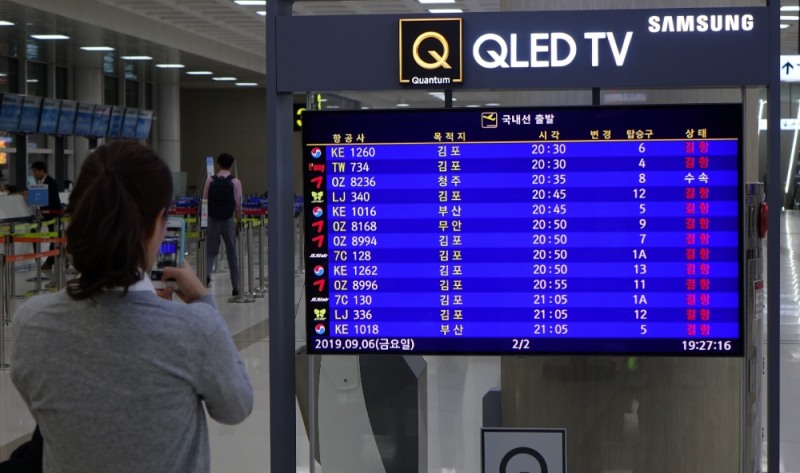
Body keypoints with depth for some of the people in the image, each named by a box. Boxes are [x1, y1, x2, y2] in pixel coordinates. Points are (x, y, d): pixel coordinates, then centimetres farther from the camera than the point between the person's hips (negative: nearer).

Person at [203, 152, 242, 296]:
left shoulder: (210, 180, -1)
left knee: (211, 251, 10)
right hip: (228, 221, -1)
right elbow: (238, 205, -6)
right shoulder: (235, 182, -6)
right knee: (232, 253, 7)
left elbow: (204, 201, 2)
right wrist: (239, 221, 6)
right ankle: (235, 286, 9)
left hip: (212, 220, 1)